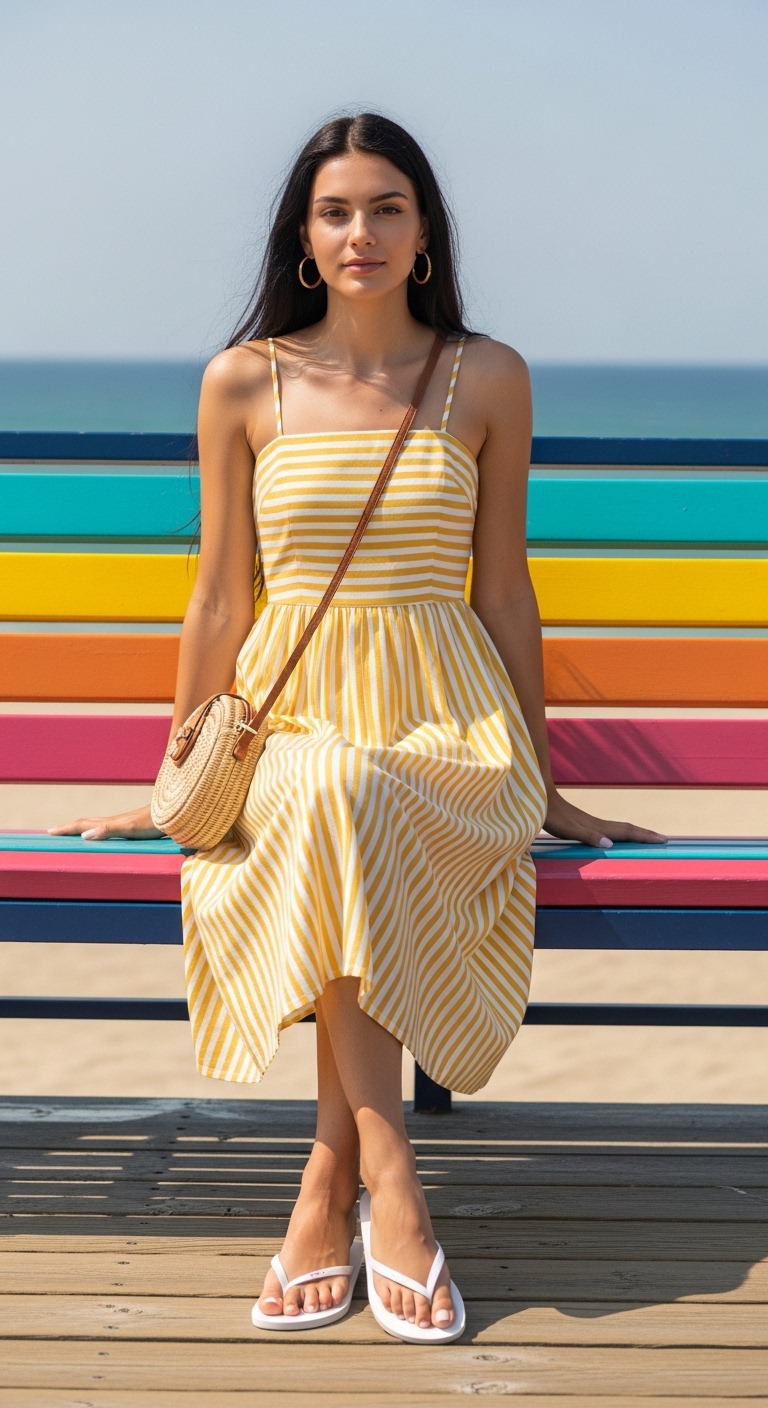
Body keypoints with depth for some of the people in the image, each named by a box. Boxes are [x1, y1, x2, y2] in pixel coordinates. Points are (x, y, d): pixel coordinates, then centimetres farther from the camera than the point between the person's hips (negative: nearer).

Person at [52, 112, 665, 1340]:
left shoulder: (488, 378, 5)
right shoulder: (243, 382, 4)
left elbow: (504, 590, 9)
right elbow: (221, 599, 9)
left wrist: (542, 787, 11)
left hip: (447, 722, 0)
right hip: (288, 718, 0)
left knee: (347, 805, -36)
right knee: (326, 807, -37)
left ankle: (325, 1190, -30)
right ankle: (392, 1187, -32)